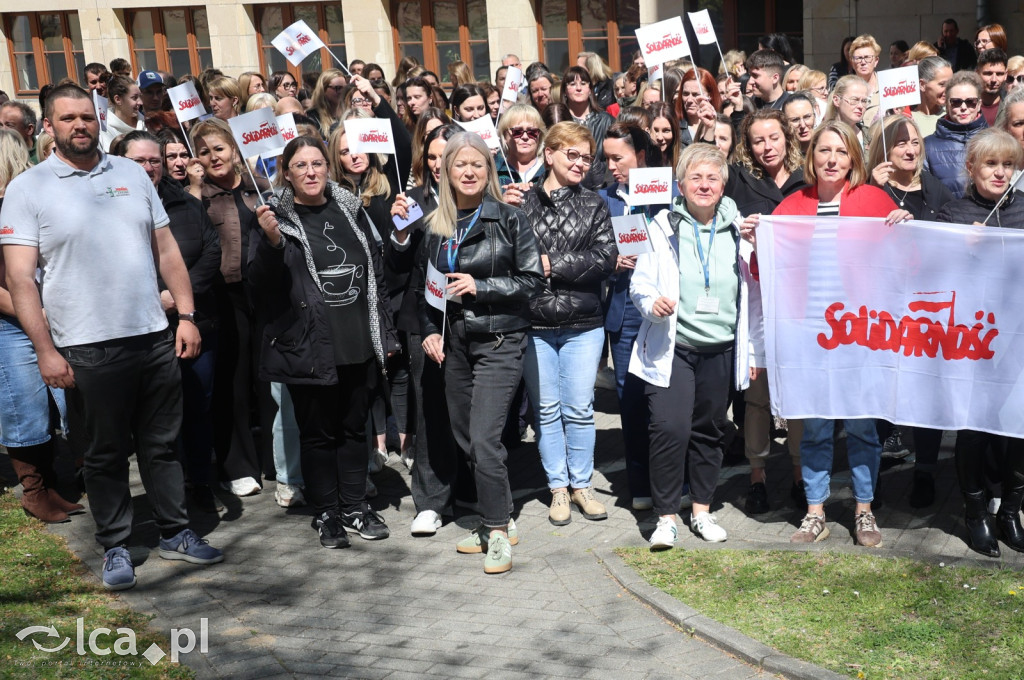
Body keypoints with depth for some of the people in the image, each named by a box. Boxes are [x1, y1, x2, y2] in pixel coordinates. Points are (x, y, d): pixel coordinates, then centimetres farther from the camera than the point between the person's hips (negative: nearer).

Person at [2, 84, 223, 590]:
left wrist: (186, 315, 4)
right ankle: (115, 547, 24)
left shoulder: (131, 174, 9)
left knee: (162, 444, 13)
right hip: (87, 351, -3)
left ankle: (175, 532, 27)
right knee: (105, 454, 9)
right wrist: (45, 351, -13)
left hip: (154, 336, 3)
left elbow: (166, 250, 11)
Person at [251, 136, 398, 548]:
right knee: (318, 431, 6)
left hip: (358, 344, 4)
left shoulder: (349, 210, 10)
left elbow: (375, 272, 16)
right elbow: (260, 282, -9)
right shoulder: (277, 217, -2)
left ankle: (355, 505, 26)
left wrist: (385, 333, 13)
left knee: (354, 427, 13)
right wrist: (271, 241, -27)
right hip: (309, 346, -4)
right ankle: (326, 513, 19)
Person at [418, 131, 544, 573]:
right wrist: (430, 331, 5)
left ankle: (498, 530, 0)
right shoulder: (436, 226, 10)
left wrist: (480, 286, -15)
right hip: (454, 344, 5)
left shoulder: (509, 219, -4)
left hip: (499, 342, -5)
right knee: (466, 438, 9)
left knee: (484, 438, -14)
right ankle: (497, 521, 23)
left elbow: (533, 280, -6)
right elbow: (425, 286, 18)